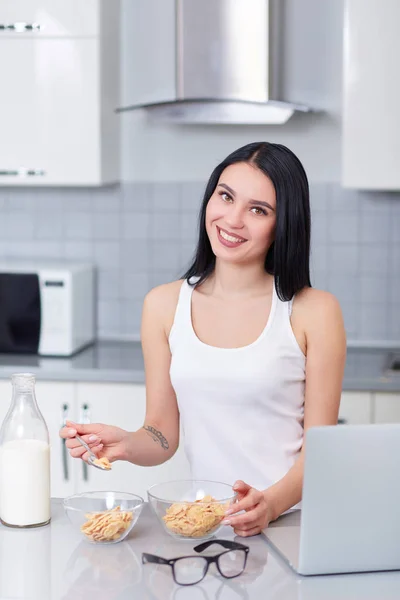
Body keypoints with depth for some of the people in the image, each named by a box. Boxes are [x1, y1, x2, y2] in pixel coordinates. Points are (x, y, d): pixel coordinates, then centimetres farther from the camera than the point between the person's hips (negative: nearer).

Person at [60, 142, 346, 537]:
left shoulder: (315, 312, -2)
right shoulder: (164, 305, 8)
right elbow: (163, 436, 11)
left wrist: (272, 503, -20)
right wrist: (125, 444, -10)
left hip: (291, 521, -3)